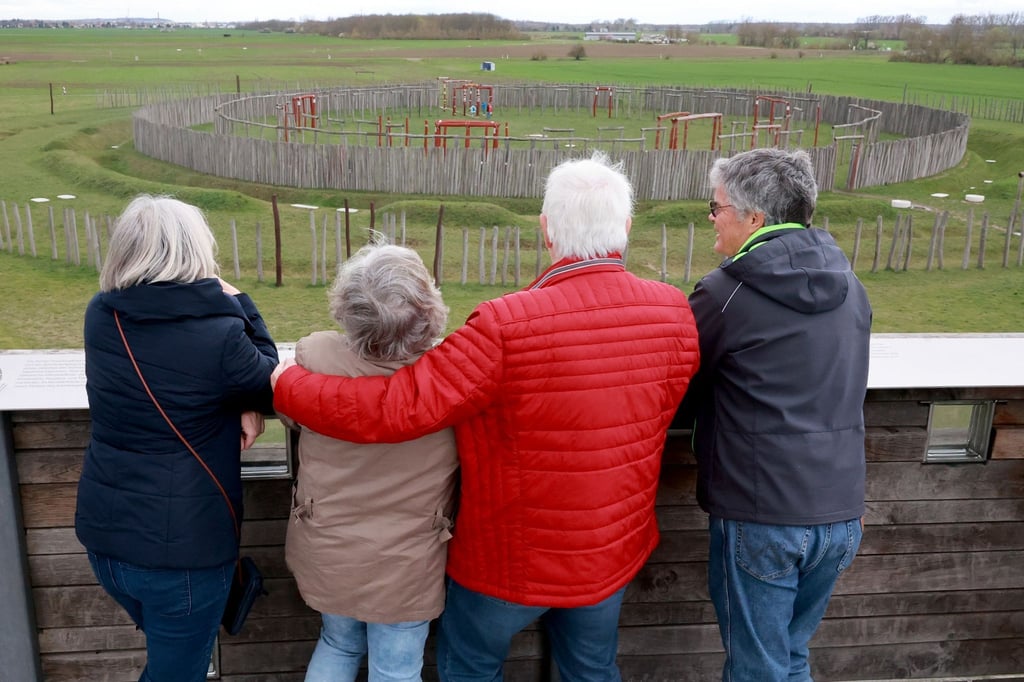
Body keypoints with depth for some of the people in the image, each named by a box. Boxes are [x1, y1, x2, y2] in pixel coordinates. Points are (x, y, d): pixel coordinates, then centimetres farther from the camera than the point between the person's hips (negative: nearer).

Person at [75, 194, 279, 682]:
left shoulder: (100, 317, -5)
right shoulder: (219, 335, -22)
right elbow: (271, 383, -2)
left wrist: (240, 403, -6)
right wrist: (239, 304, 2)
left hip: (103, 534, 6)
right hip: (183, 546, -5)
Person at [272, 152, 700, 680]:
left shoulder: (508, 326, -30)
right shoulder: (675, 314, -14)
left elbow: (393, 408, -28)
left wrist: (285, 385, -14)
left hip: (512, 556, -4)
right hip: (616, 550, 4)